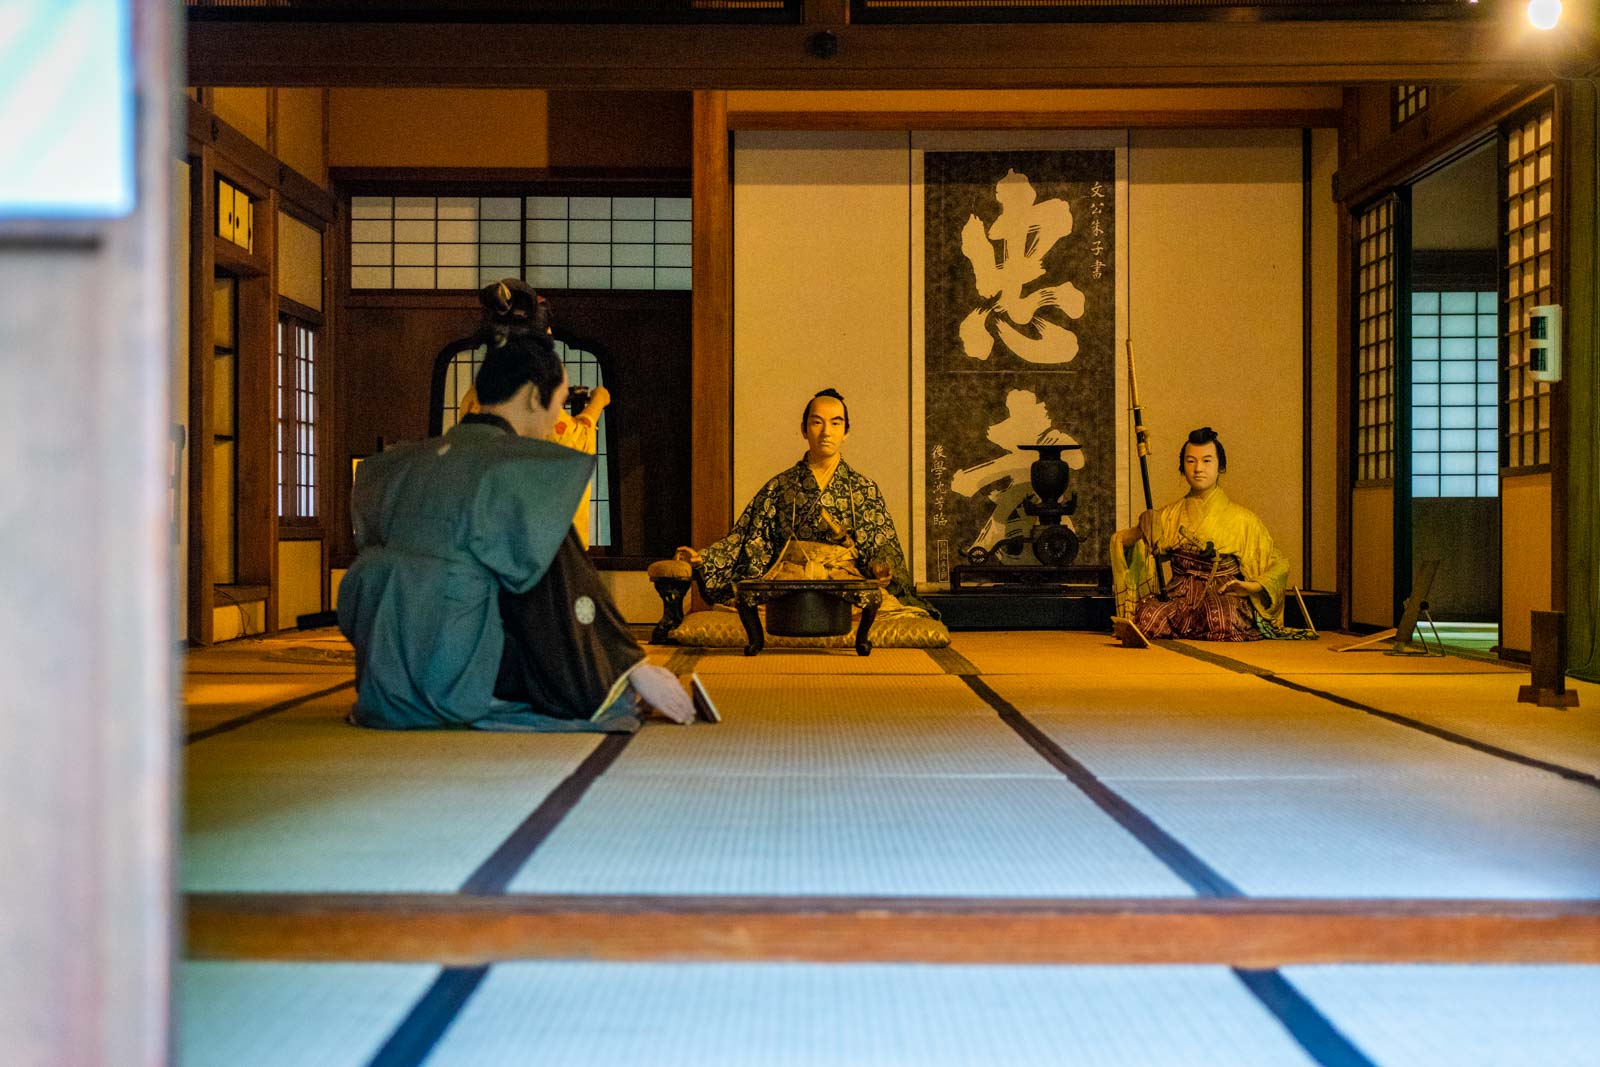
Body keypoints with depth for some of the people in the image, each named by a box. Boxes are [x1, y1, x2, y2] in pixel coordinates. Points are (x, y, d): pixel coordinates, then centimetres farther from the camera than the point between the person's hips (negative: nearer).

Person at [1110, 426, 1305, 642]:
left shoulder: (1241, 519, 7)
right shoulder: (1170, 516, 13)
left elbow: (1279, 565, 10)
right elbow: (1120, 541, 10)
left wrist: (1252, 586, -10)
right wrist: (1141, 531, -13)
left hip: (1224, 598, -1)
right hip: (1179, 597, 1)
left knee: (1222, 621, -38)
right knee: (1148, 618, -33)